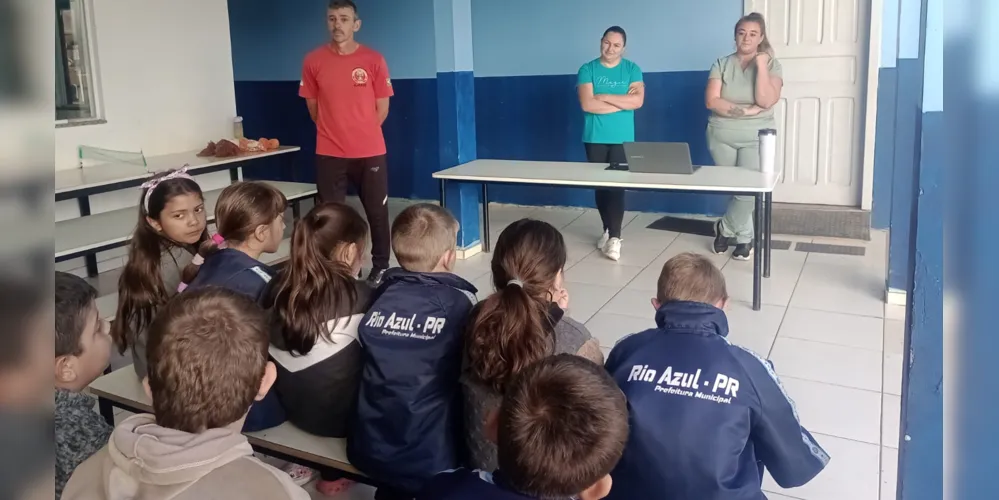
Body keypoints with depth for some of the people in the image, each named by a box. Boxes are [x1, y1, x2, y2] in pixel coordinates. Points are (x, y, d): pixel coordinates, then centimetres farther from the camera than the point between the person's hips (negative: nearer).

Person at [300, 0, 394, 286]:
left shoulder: (374, 60, -2)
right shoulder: (314, 61, 1)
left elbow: (382, 108, 4)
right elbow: (313, 107, 10)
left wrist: (363, 134, 7)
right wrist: (336, 131, 10)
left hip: (370, 153, 0)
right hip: (329, 154, 1)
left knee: (377, 212, 7)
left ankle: (381, 266, 21)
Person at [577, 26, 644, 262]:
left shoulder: (632, 69, 5)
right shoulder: (588, 70, 2)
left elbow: (638, 101, -9)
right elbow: (587, 104, -11)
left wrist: (604, 97, -11)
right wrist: (622, 101, -9)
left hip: (622, 138, -1)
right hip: (595, 138, 1)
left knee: (617, 185, -7)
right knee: (600, 185, 7)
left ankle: (615, 237, -7)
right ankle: (608, 230, 20)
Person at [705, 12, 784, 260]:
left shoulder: (772, 64, -1)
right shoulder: (722, 64, 2)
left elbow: (766, 101, -16)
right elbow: (711, 101, -10)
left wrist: (760, 65, -18)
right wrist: (745, 110, -17)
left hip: (756, 138, -1)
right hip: (721, 137, 1)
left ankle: (724, 228, 14)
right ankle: (745, 237, 24)